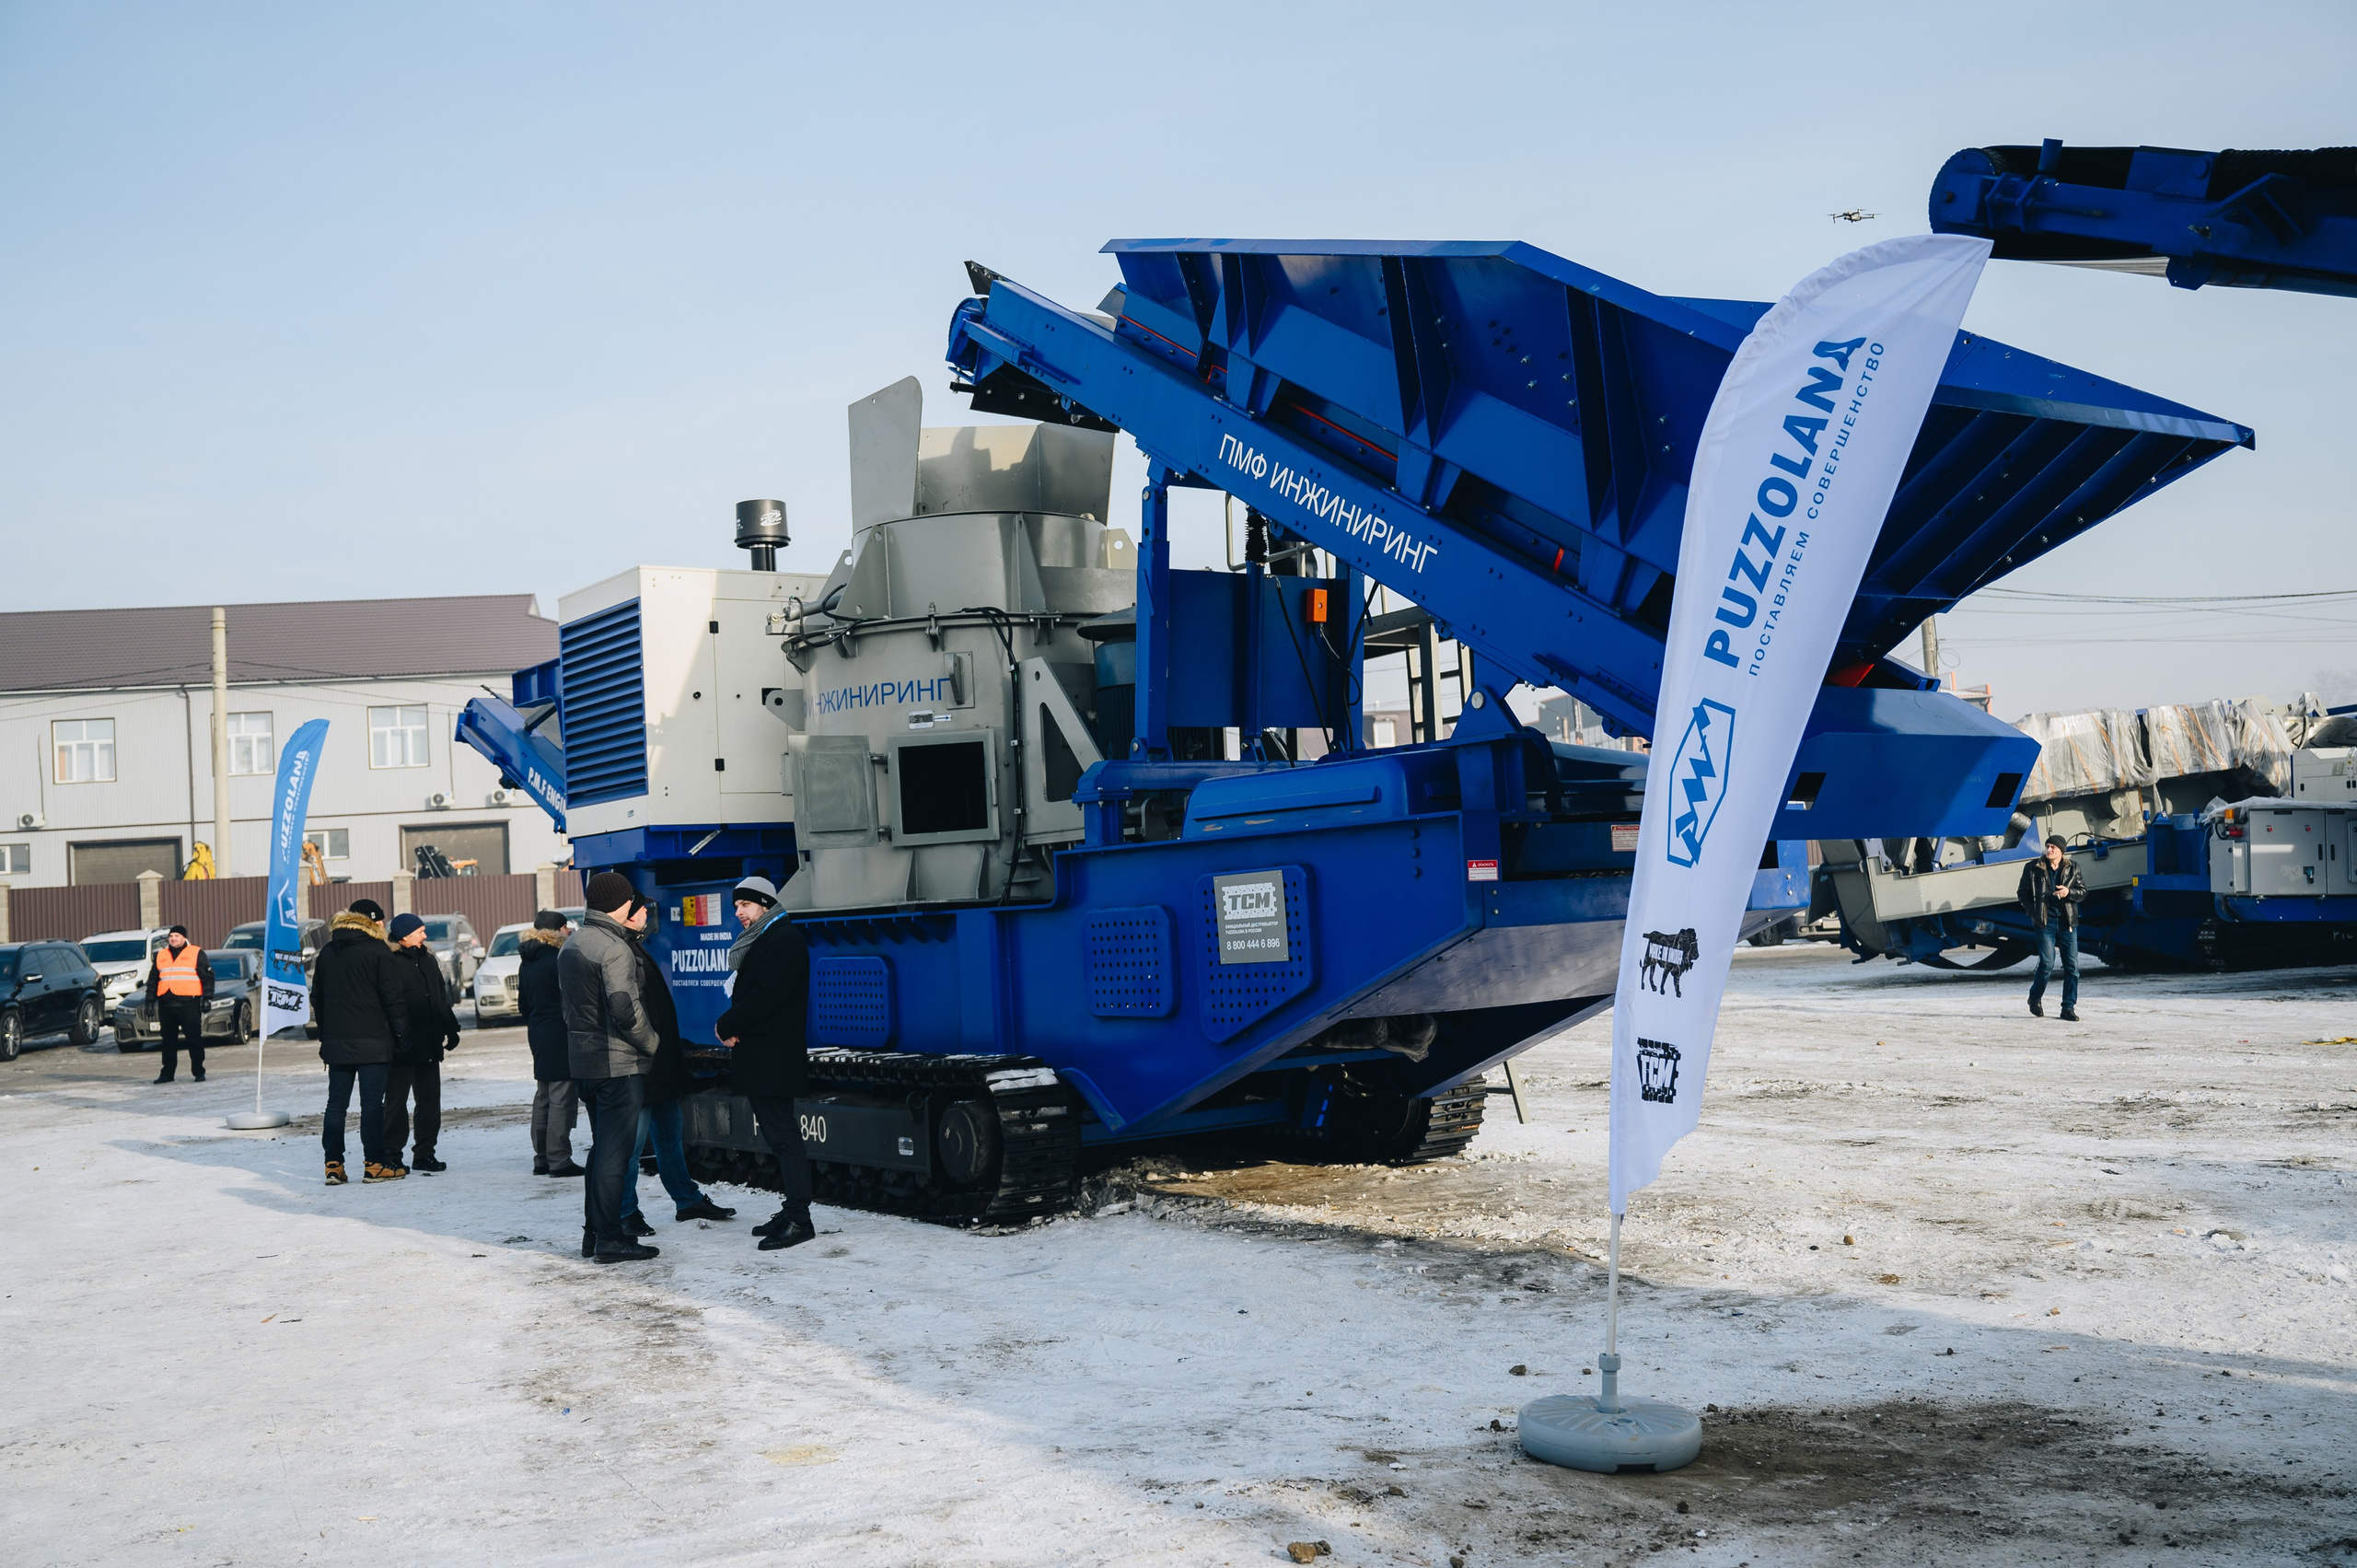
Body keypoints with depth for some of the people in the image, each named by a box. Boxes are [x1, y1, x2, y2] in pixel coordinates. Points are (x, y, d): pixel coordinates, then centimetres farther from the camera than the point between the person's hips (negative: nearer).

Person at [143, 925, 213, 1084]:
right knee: (168, 1040, 8)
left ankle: (198, 1072, 3)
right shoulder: (161, 955, 16)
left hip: (189, 1003, -4)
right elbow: (153, 979, 21)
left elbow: (207, 977, 0)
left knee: (194, 1038, -3)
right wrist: (150, 999, 15)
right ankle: (167, 1073, 14)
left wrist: (207, 998, -8)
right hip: (166, 1004, 5)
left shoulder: (196, 953, 2)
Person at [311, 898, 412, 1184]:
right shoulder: (378, 951, -7)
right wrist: (401, 1031, -2)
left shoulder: (327, 953, 13)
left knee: (336, 1102, 7)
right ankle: (374, 1164, -2)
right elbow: (393, 996, -10)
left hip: (335, 1041, 6)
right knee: (372, 1102, -3)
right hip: (371, 1042, -6)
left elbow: (317, 998, 18)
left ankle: (333, 1165, 6)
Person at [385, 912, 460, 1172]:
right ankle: (392, 1156, 7)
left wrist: (450, 1029, 19)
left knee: (430, 1100, 10)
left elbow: (442, 999, 22)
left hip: (429, 1045, 8)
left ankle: (424, 1154, 17)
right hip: (403, 1046, -8)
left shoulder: (429, 960, 15)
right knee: (396, 1102, 0)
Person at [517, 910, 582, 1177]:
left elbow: (523, 1002, 17)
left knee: (543, 1095, 15)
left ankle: (541, 1159, 18)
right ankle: (559, 1160, -9)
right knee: (562, 1098, -7)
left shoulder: (526, 962, 12)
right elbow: (570, 999, -17)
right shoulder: (558, 959, -14)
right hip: (560, 1035, -9)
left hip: (538, 1034, 9)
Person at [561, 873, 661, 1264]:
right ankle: (610, 1239, 0)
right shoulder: (615, 949, -17)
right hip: (619, 1063, -9)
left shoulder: (571, 945, 13)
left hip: (583, 1061, 9)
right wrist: (653, 1042, -6)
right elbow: (626, 1010, -21)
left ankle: (593, 1232, 22)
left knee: (602, 1146, 18)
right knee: (615, 1152, -4)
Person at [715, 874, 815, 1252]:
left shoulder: (784, 940, -12)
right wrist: (731, 1028, 0)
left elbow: (766, 996, -21)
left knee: (782, 1135, -10)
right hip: (759, 1060, 10)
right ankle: (792, 1210, 19)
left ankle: (799, 1219, -9)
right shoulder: (760, 940, 19)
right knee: (778, 1135, 13)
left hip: (773, 1060, -10)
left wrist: (727, 1026, -12)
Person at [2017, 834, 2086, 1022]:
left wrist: (2069, 892, -14)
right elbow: (2022, 893, 7)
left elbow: (2083, 891, 6)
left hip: (2068, 922, 2)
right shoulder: (2033, 868, 0)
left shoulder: (2072, 868, 4)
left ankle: (2068, 1008, 8)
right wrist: (2034, 912, -3)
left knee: (2072, 966, 0)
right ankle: (2035, 998, 17)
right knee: (2047, 964, -9)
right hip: (2045, 923, -2)